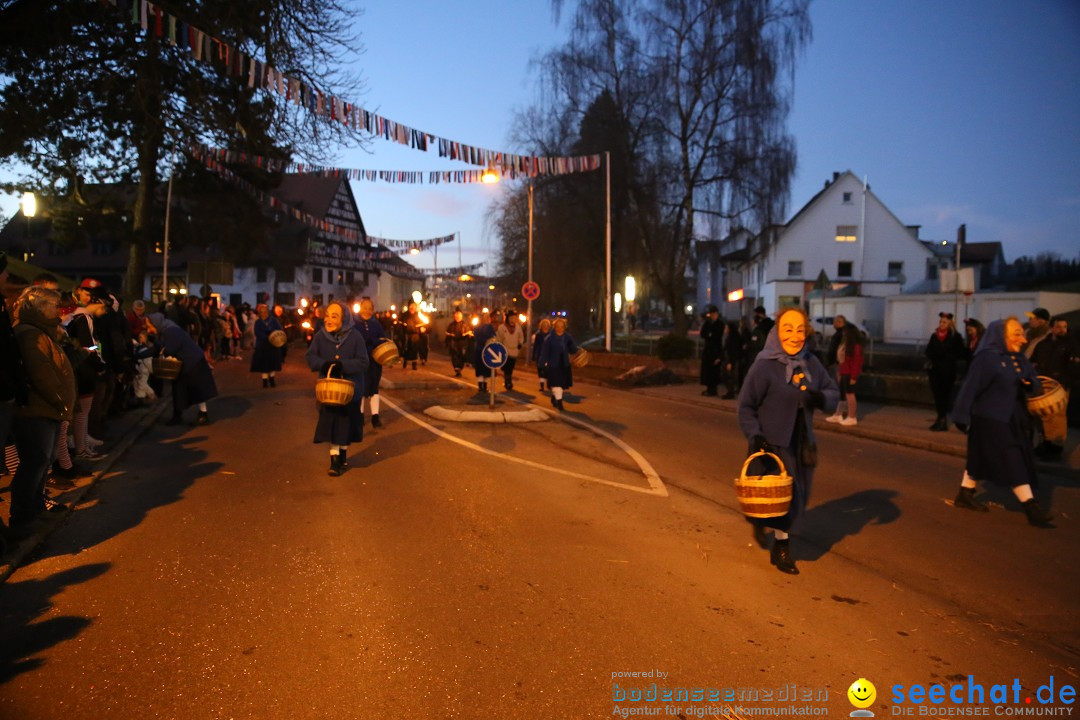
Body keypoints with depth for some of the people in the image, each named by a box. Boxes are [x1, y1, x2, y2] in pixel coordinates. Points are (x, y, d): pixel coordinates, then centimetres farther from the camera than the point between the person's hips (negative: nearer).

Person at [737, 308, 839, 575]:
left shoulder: (811, 363, 1)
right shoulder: (764, 365, -15)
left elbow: (834, 391, 9)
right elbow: (746, 405, -11)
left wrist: (820, 398, -14)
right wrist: (754, 436, -20)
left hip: (802, 441, 6)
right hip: (773, 442, -6)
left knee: (798, 496, 14)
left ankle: (761, 520, 39)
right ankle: (781, 549, 23)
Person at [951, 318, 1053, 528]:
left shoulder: (1019, 359, 7)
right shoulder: (986, 358, -17)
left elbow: (1035, 384, 7)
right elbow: (970, 388, -18)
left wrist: (1031, 384, -18)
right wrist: (962, 418, -17)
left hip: (1011, 420, 8)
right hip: (990, 420, -8)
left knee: (981, 459, 16)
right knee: (1012, 463, -6)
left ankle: (964, 495, 27)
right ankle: (1032, 509, -3)